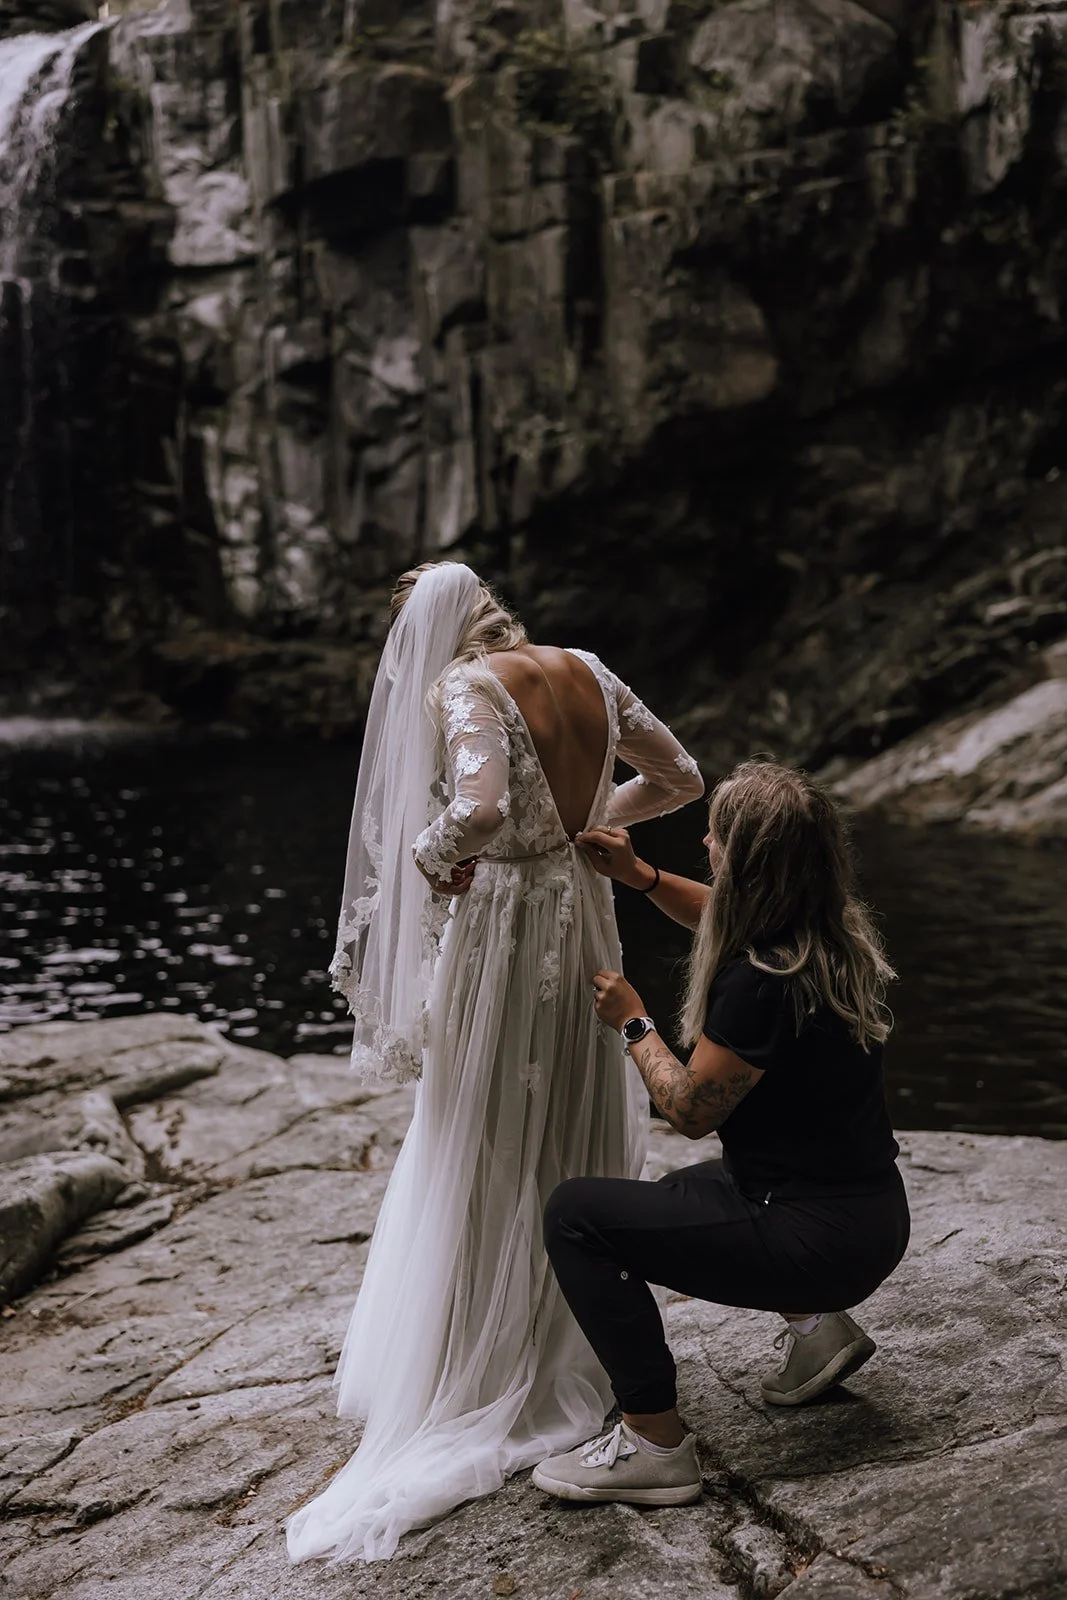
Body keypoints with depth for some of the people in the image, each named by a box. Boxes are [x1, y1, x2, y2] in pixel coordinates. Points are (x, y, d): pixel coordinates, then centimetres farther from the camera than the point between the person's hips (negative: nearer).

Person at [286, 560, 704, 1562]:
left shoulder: (465, 687, -15)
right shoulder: (588, 674, 5)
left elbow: (479, 811, -33)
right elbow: (681, 781, 12)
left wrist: (426, 858, -14)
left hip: (500, 925, -7)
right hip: (581, 916, 7)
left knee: (484, 1150, 7)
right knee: (577, 1140, 18)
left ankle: (479, 1378, 19)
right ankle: (583, 1345, 32)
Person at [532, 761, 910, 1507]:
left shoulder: (761, 984, -26)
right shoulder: (838, 933, 1)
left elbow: (691, 1109, -13)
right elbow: (725, 915, 23)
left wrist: (634, 1023, 1)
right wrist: (642, 877, 15)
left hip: (820, 1238, -9)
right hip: (874, 1219, 9)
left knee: (577, 1213, -8)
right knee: (678, 1194, 32)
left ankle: (656, 1445, -4)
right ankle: (815, 1322, 22)